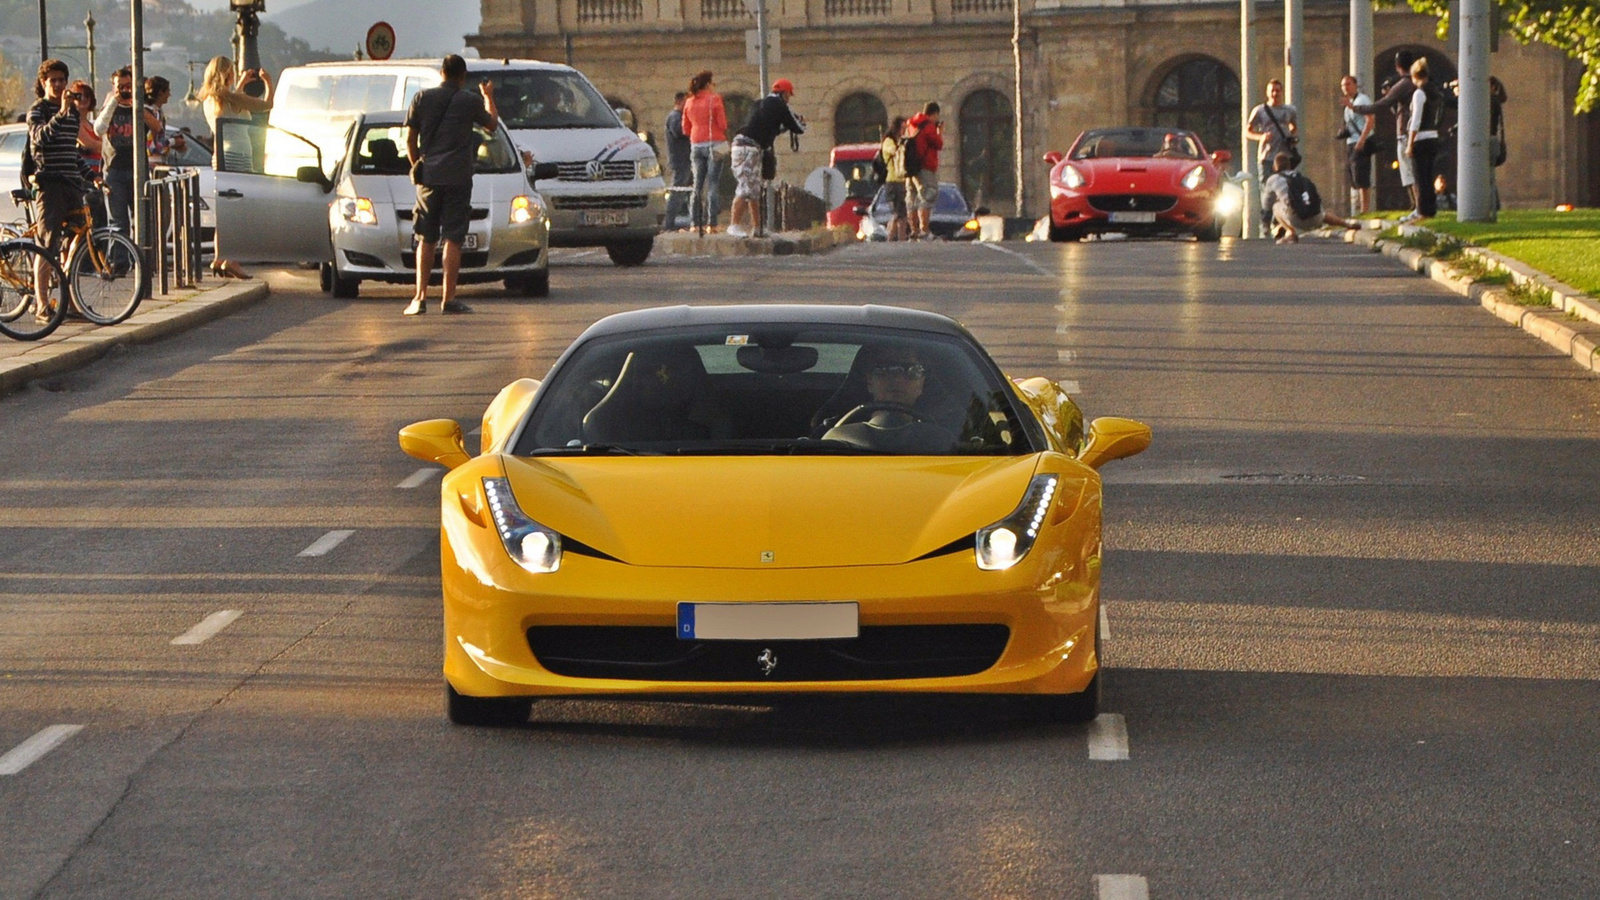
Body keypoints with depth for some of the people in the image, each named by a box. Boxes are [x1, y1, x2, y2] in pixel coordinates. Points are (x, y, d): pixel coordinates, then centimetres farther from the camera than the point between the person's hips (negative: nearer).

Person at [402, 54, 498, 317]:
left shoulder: (422, 98, 4)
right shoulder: (471, 101, -2)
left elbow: (410, 140, 7)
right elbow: (492, 124, 17)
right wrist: (488, 97, 34)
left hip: (429, 176, 2)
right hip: (458, 177, -2)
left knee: (426, 240, 10)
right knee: (453, 239, -1)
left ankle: (420, 297, 5)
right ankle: (449, 299, -4)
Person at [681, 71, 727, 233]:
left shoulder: (689, 102, 9)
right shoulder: (714, 99, -6)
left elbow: (686, 128, 14)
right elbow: (723, 125, -9)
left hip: (696, 145, 5)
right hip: (714, 144, -5)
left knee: (697, 184, 9)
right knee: (712, 184, -5)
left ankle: (695, 222, 6)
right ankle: (711, 222, -11)